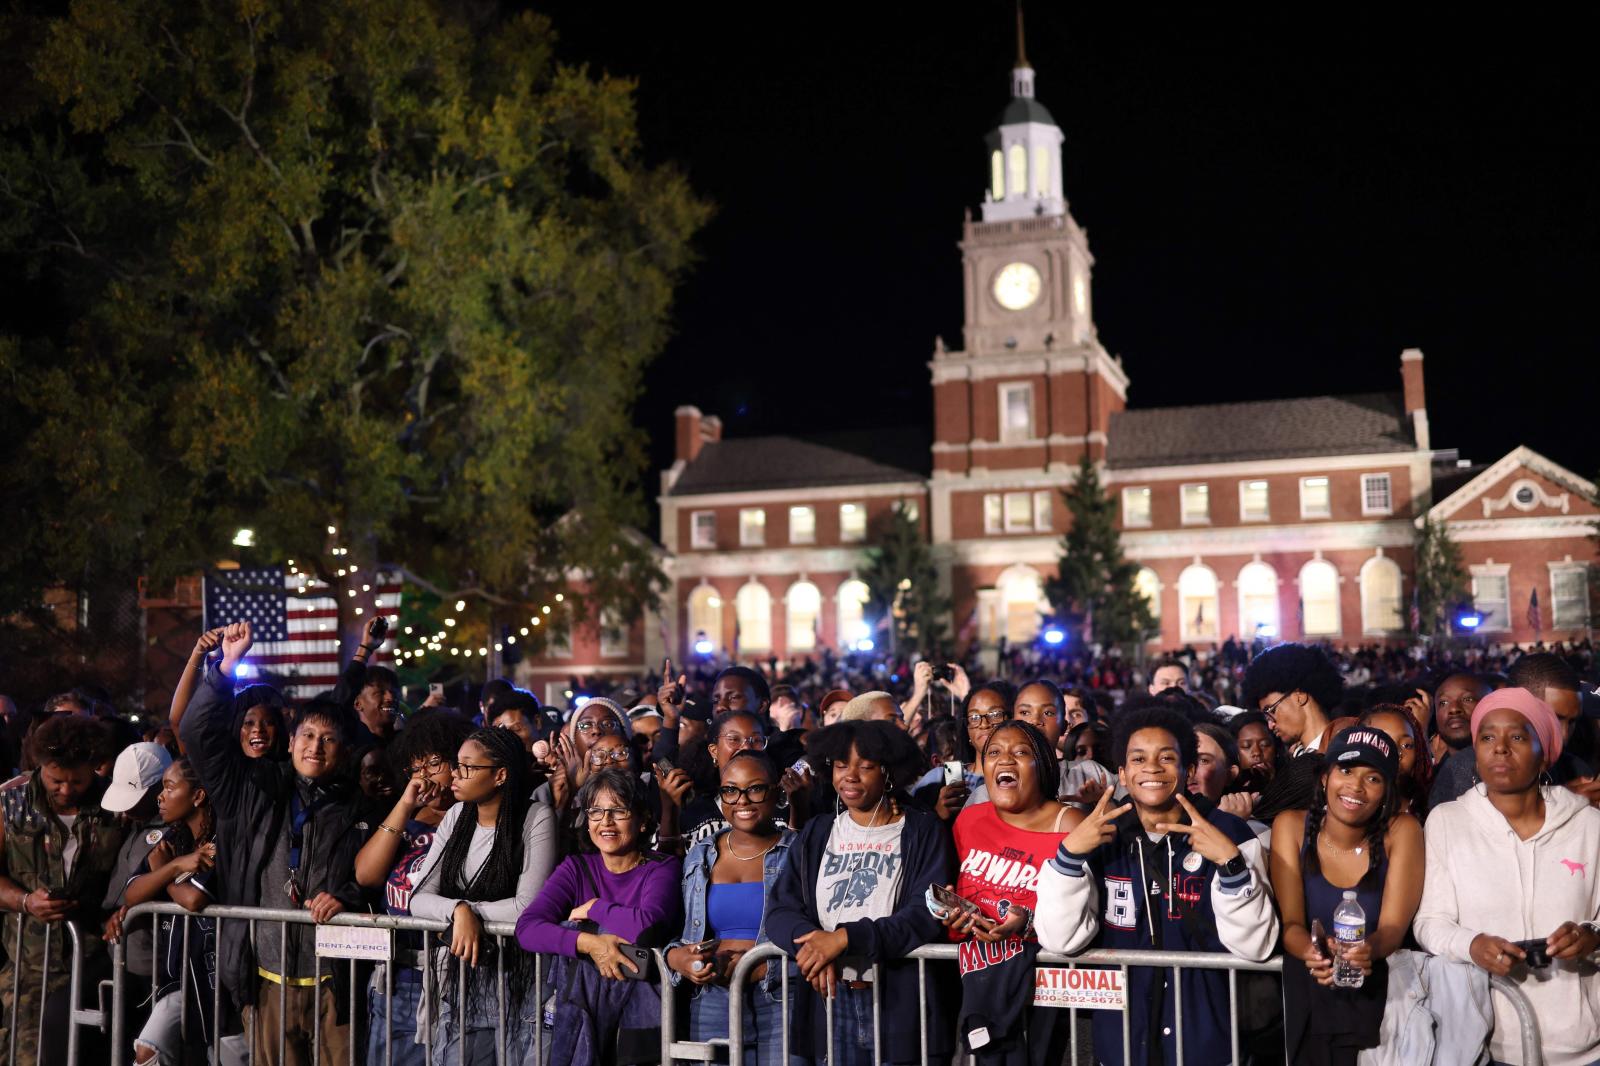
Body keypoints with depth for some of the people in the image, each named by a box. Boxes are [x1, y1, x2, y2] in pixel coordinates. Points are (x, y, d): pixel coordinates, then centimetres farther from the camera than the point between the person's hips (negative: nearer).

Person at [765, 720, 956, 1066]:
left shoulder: (923, 832, -1)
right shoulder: (816, 833, 11)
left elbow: (928, 914, -13)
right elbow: (781, 909, 3)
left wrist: (846, 937, -21)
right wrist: (809, 940, -19)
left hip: (901, 1003, -3)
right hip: (829, 999, 3)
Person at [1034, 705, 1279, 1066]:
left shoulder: (1229, 833, -9)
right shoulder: (1099, 837, -3)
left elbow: (1254, 946, -16)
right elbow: (1059, 940, -13)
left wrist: (1231, 861, -29)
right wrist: (1070, 852, -24)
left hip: (1207, 1035, -1)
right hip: (1122, 1035, 2)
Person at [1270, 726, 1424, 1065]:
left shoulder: (1402, 832, -4)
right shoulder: (1291, 826, -2)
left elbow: (1393, 928, -10)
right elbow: (1290, 922, -7)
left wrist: (1369, 950, -32)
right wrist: (1313, 952, -28)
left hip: (1376, 993, 0)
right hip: (1304, 993, 0)